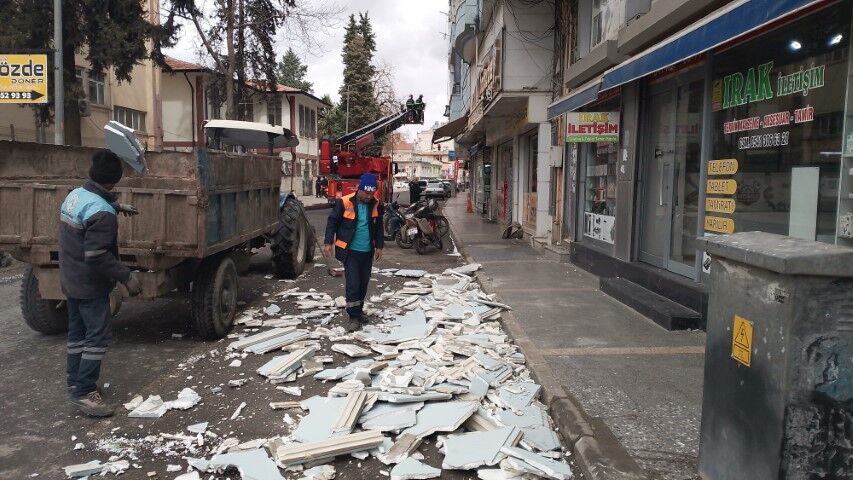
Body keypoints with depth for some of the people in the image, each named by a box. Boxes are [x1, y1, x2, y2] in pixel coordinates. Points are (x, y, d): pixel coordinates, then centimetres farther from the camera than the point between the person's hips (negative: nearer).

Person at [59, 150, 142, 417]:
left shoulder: (75, 195, 2)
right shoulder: (102, 213, -27)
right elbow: (98, 256, -29)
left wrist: (117, 207, 33)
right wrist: (126, 277, -24)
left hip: (70, 280, 9)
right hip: (91, 285, -9)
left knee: (77, 332, 19)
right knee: (96, 337, -2)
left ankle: (75, 381, 31)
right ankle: (84, 393, 1)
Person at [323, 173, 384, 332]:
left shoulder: (376, 204, 1)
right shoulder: (344, 202, -13)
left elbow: (379, 227, 12)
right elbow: (332, 222, -5)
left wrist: (379, 246, 10)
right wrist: (328, 242, -9)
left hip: (367, 252, 5)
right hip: (349, 251, -5)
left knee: (363, 283, 13)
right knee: (353, 283, -8)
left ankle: (358, 311, 31)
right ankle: (354, 317, 2)